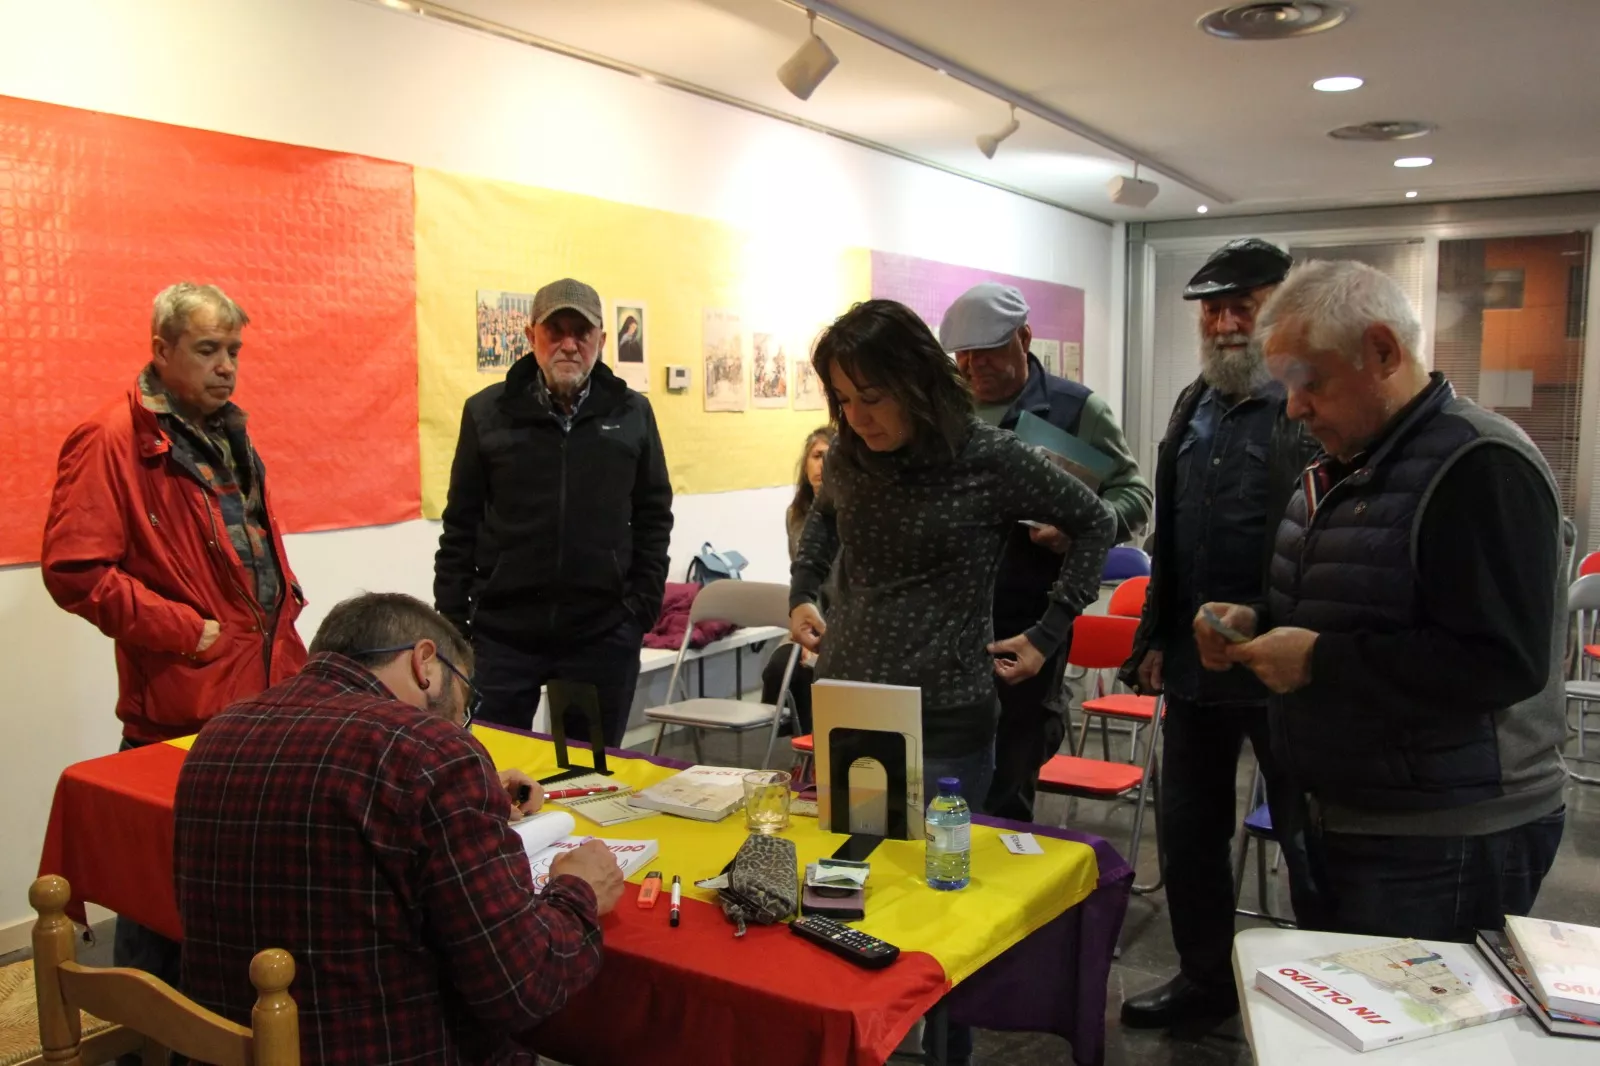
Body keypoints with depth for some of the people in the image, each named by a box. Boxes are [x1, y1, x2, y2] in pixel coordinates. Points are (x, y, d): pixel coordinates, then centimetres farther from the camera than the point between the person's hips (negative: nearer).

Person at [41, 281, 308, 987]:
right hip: (179, 709, -8)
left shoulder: (227, 435, 16)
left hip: (265, 691, 8)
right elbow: (72, 570, -17)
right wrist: (189, 632, -16)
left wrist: (283, 604, 12)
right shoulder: (112, 441, -11)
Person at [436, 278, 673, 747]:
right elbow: (460, 526, 4)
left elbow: (654, 517, 8)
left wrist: (643, 607, 0)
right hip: (503, 632, 0)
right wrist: (452, 623, 1)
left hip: (605, 634, 1)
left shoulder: (632, 414, 3)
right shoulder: (487, 412, 1)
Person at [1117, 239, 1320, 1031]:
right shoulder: (1195, 405, 11)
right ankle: (1205, 979, 36)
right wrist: (1156, 638, 15)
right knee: (1188, 827, 17)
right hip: (1195, 660, 8)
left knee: (1307, 838, 9)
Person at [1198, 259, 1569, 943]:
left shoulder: (1481, 466, -19)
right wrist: (1257, 622, 3)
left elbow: (1503, 661, -27)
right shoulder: (1343, 469, 12)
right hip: (1347, 821, 9)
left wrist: (1321, 660, -24)